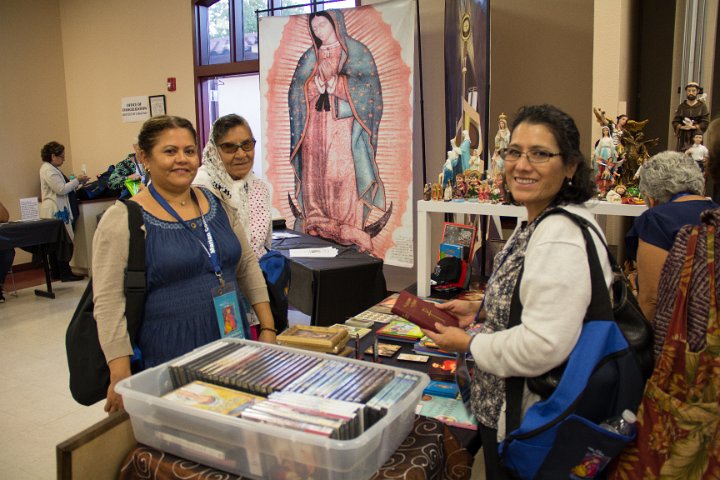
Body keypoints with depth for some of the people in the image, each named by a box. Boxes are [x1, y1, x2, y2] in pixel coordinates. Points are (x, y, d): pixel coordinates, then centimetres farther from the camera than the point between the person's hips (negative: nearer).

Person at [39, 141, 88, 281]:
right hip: (56, 212, -11)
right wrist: (77, 181, -10)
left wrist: (77, 183, 12)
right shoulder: (48, 170, -13)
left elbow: (63, 187, 23)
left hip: (57, 211, 11)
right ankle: (65, 273, -8)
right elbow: (61, 189, -19)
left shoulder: (51, 168, 19)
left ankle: (56, 272, 17)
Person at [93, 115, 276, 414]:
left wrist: (268, 328, 6)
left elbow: (247, 266, 12)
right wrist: (121, 378, -16)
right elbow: (108, 302, -11)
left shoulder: (217, 204, 6)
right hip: (169, 361, -5)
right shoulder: (123, 219, -9)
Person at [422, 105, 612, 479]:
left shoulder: (561, 236, -28)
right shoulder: (539, 222, 7)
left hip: (527, 426, -10)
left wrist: (467, 343, -19)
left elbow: (543, 346, -33)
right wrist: (479, 310, 7)